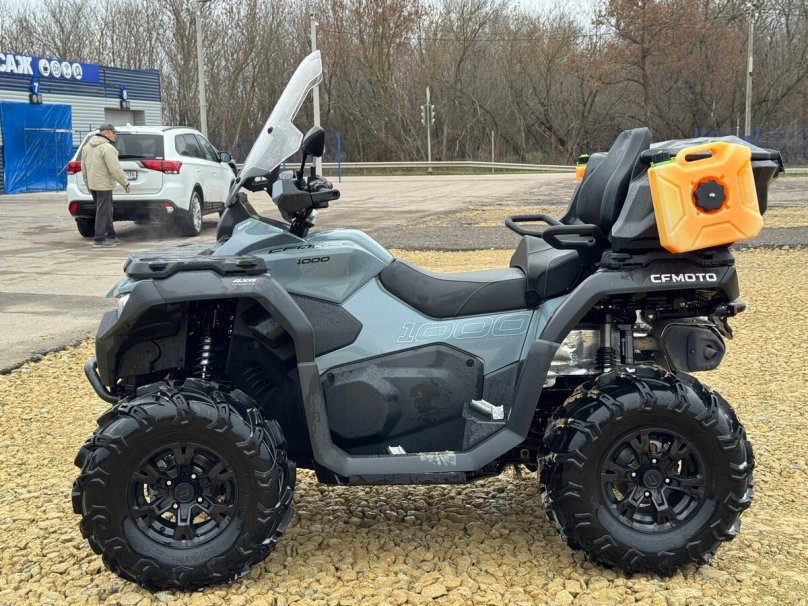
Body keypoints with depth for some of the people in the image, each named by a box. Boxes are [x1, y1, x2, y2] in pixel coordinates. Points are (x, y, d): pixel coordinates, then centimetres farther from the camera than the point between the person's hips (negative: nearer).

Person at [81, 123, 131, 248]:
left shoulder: (87, 146, 14)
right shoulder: (107, 147, -16)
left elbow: (84, 167, 19)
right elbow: (115, 169, -20)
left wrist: (87, 183, 26)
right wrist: (125, 183, -12)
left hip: (92, 184, 9)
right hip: (103, 185, -9)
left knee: (106, 211, 16)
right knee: (103, 212, -3)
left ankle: (111, 236, 22)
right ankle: (99, 240, -1)